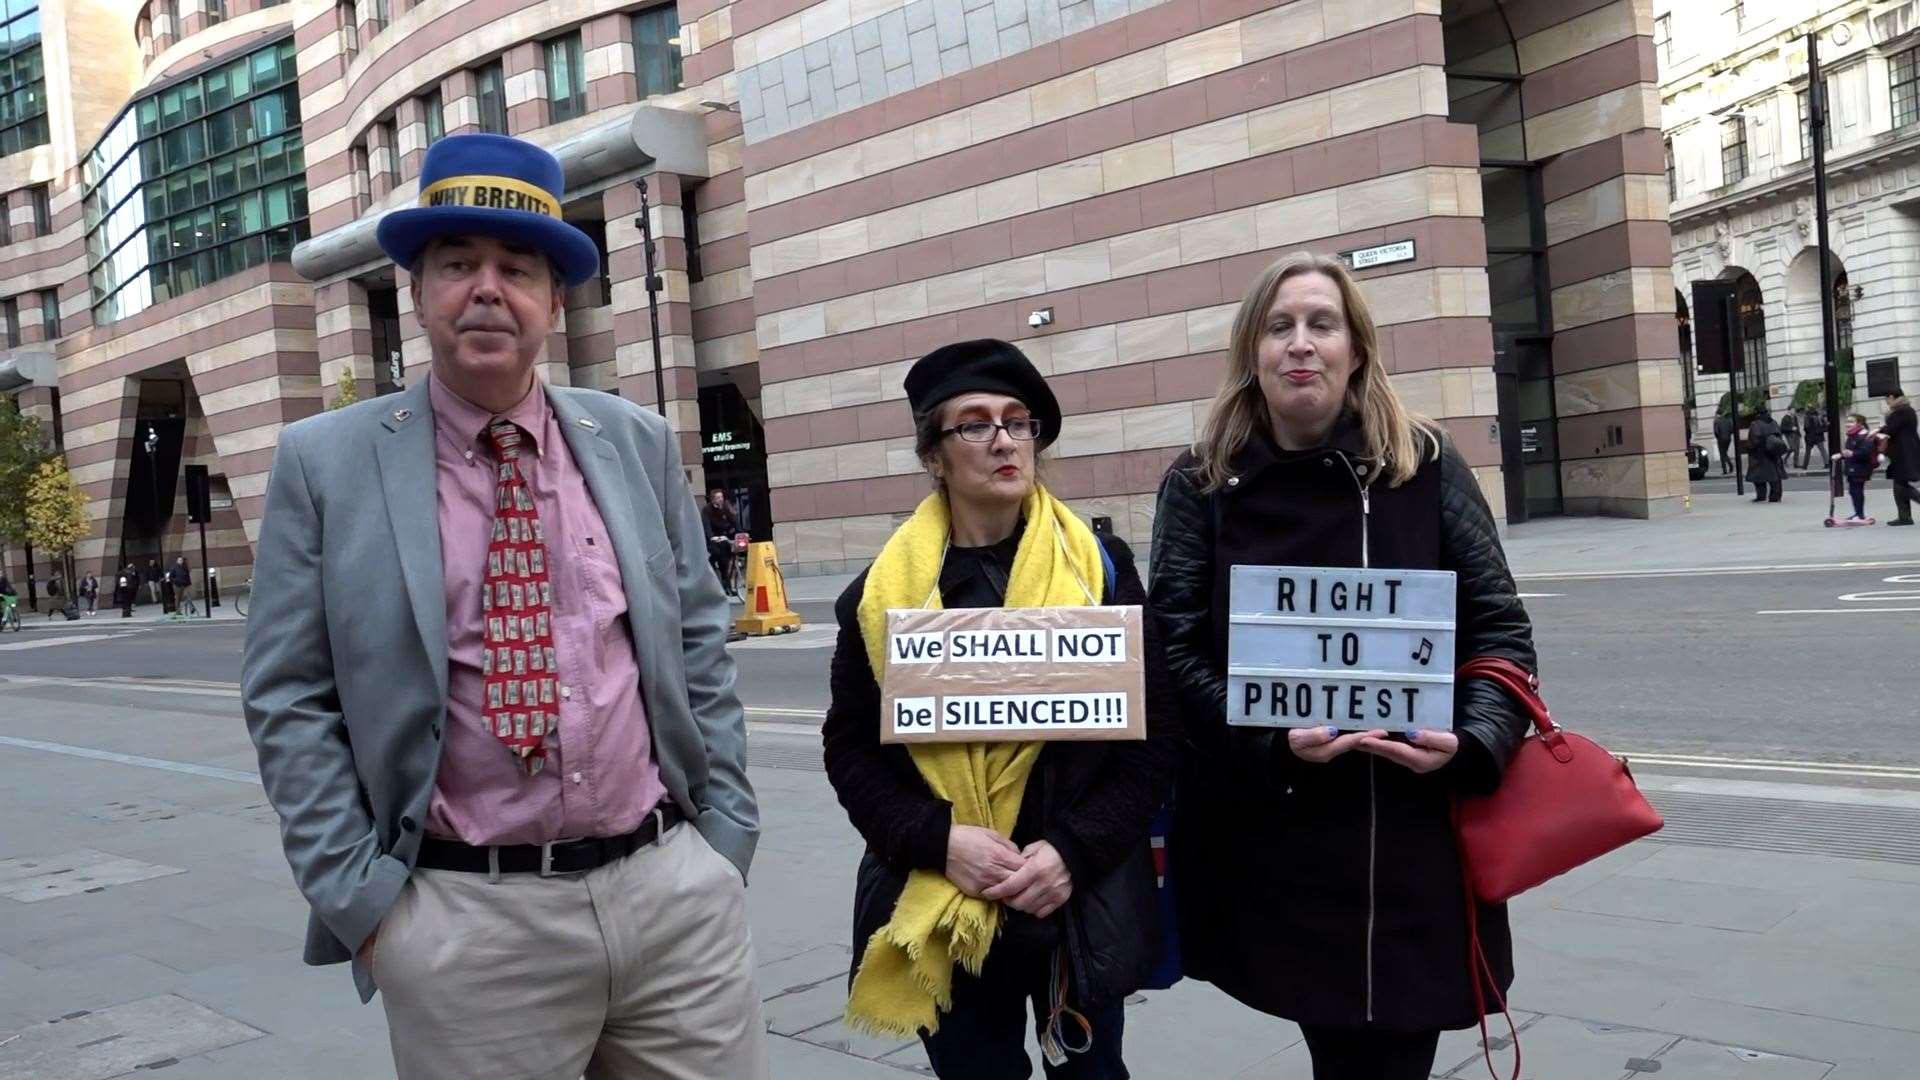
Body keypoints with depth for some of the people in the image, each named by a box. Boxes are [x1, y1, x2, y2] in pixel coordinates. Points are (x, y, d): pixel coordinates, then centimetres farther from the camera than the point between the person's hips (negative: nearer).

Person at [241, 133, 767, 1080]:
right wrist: (362, 896, -5)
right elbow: (288, 699, -1)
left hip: (676, 892, 2)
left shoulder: (638, 444, 6)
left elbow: (697, 646, 9)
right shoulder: (326, 463, -1)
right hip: (466, 921, -2)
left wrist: (724, 836, 5)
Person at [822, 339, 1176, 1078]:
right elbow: (851, 748, 2)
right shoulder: (883, 592, -1)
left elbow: (1154, 736, -2)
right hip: (940, 910, 0)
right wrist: (938, 839, -14)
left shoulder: (1101, 571, -2)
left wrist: (1075, 850, -14)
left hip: (1082, 901, 0)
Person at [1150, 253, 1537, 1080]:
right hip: (1274, 839, 0)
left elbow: (1498, 625, 3)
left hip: (1416, 830, 1)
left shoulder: (1427, 466, 3)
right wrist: (1271, 743, -19)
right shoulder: (1203, 484, 1)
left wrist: (1474, 740, -15)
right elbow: (1178, 649, -4)